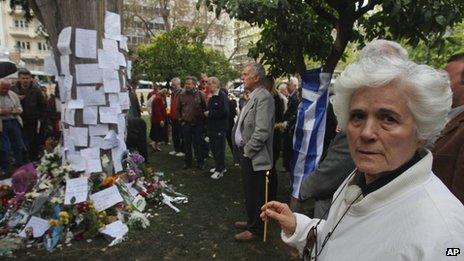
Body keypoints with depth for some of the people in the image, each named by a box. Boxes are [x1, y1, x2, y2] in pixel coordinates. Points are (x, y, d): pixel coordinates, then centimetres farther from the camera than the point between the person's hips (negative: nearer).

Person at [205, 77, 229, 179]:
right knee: (213, 147, 16)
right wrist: (206, 112, 3)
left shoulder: (222, 96, -14)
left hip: (220, 127, -9)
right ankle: (220, 166, 30)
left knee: (219, 148, -1)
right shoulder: (212, 97, 14)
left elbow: (224, 112, -24)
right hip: (212, 127, 9)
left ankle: (219, 170, 10)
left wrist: (210, 113, -17)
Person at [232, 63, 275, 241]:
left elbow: (262, 131, -26)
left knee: (256, 194, 6)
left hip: (255, 158, -9)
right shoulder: (253, 97, 12)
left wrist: (247, 151, -16)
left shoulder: (264, 98, -19)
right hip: (247, 155, 10)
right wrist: (243, 152, 12)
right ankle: (251, 221, 41)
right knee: (249, 193, 23)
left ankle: (255, 229, 24)